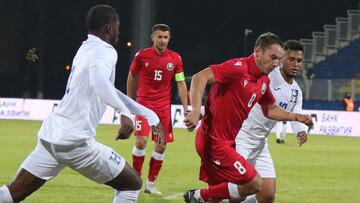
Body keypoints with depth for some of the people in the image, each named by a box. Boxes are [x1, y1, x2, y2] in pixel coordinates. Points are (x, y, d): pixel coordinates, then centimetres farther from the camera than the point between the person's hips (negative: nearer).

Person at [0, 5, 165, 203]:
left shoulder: (87, 49, 19)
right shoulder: (105, 51, -8)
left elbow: (108, 90, 31)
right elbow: (99, 80, -32)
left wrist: (151, 116, 32)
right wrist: (124, 112, -40)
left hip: (51, 134, 8)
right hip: (74, 141, -8)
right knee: (132, 184, 7)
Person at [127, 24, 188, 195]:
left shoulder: (175, 58, -3)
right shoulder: (142, 55, -7)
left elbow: (181, 84, 2)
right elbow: (132, 77, 8)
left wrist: (185, 109, -4)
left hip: (164, 107, 2)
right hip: (144, 103, -2)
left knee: (161, 146, 2)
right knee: (141, 141, -16)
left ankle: (150, 183, 15)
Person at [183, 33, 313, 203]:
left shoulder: (264, 80, 10)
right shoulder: (238, 68, -18)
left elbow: (269, 110, 27)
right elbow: (199, 78, -26)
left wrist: (296, 117, 14)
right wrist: (195, 111, -38)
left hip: (228, 142, 9)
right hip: (214, 141, -9)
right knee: (254, 184, -10)